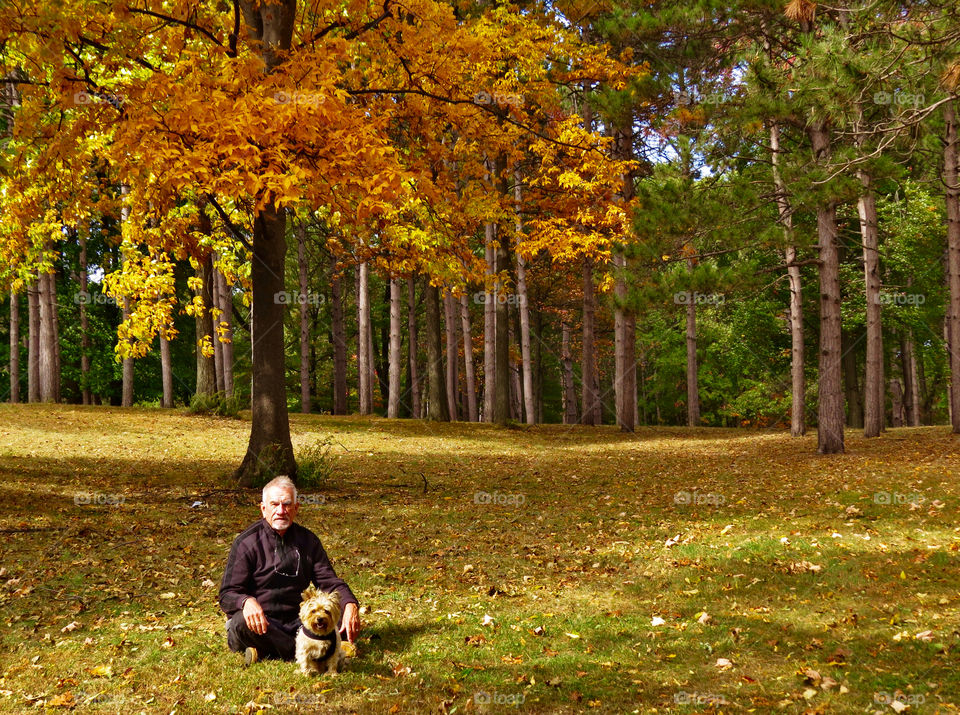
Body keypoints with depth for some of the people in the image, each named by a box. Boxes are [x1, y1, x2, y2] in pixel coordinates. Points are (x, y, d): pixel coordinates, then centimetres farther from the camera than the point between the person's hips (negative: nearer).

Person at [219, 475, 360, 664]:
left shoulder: (307, 540, 9)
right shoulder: (247, 542, -5)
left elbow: (329, 581, 7)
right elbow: (227, 595, -10)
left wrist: (350, 604, -16)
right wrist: (247, 601, -36)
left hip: (296, 623, 4)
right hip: (260, 625, -4)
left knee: (345, 620, -19)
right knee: (242, 622, -38)